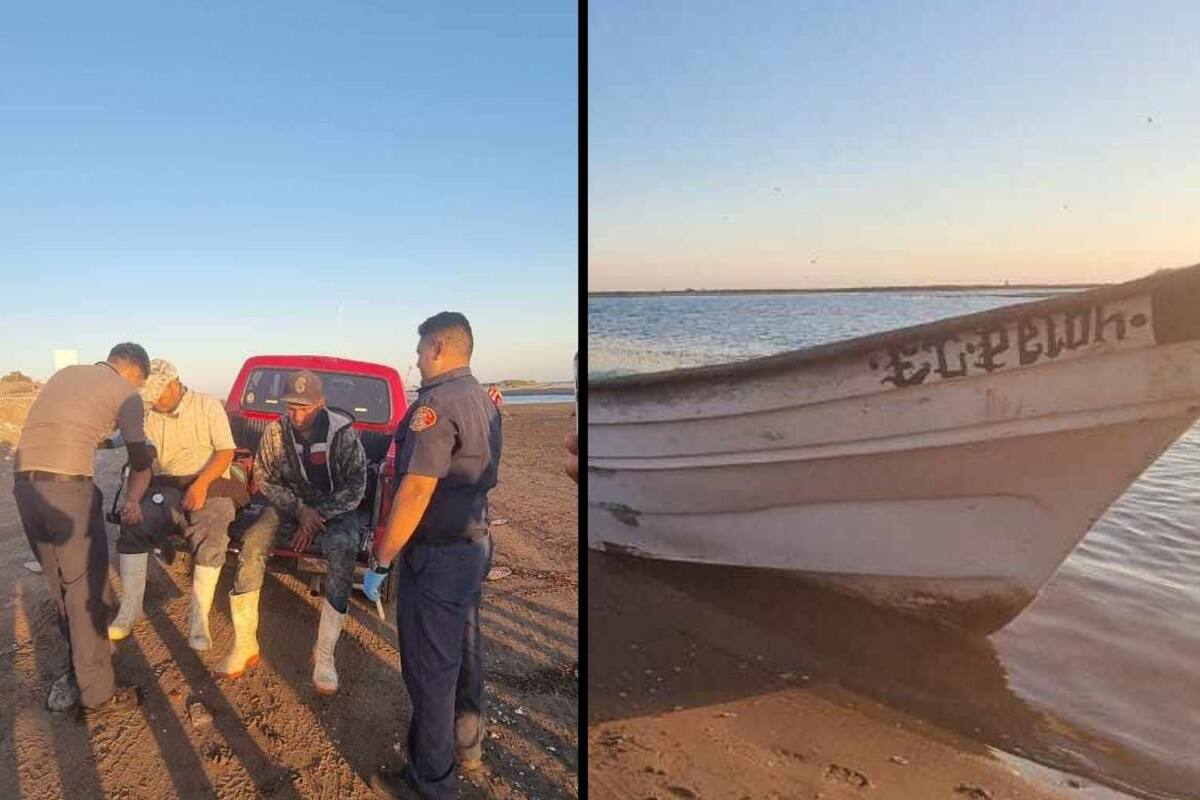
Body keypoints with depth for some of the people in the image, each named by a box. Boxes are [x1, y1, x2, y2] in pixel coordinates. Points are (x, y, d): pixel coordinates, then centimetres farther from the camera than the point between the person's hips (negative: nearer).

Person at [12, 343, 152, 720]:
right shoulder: (125, 392, 4)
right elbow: (140, 458, 9)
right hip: (66, 486, -7)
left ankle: (81, 665, 33)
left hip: (23, 482, 7)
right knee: (88, 589, 2)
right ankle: (97, 695, 10)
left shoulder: (66, 373, 22)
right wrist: (133, 500, 28)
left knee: (61, 584, 19)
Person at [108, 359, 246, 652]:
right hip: (166, 486, 4)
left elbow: (226, 451, -6)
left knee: (210, 536, -30)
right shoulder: (149, 416, 12)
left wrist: (201, 483, -20)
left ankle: (199, 617, -26)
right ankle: (130, 608, -15)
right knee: (134, 524, -24)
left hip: (210, 484, -4)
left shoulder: (208, 405, 1)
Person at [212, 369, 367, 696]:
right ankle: (245, 646, -14)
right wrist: (300, 509, -15)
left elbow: (355, 487, -13)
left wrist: (317, 517, -20)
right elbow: (264, 477, 0)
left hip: (334, 509, -3)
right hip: (289, 506, 3)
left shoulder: (343, 433, -15)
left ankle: (324, 656, -26)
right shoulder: (276, 430, -6)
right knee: (252, 544, -26)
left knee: (344, 550, -34)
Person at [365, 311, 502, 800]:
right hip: (474, 545, 9)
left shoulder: (437, 402, -20)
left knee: (429, 668, 4)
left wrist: (380, 562, -19)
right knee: (463, 652, 22)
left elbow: (416, 490, -25)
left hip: (436, 556, -9)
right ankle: (467, 745, 40)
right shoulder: (483, 401, 9)